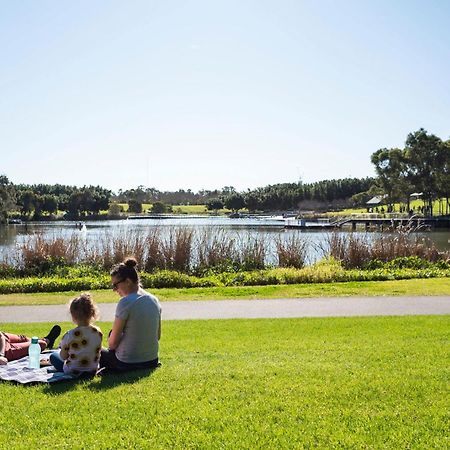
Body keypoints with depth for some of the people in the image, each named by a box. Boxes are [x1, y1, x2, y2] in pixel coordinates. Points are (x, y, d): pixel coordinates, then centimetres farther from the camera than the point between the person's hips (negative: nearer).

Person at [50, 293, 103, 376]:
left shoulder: (70, 335, -24)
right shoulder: (98, 332, -11)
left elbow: (63, 357, -12)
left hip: (73, 372, -4)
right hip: (92, 371, 4)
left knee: (53, 356, 21)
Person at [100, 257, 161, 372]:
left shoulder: (126, 302, -18)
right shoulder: (154, 300, 3)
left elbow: (113, 341, -12)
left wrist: (111, 347, 9)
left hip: (127, 364, -6)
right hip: (152, 361, 6)